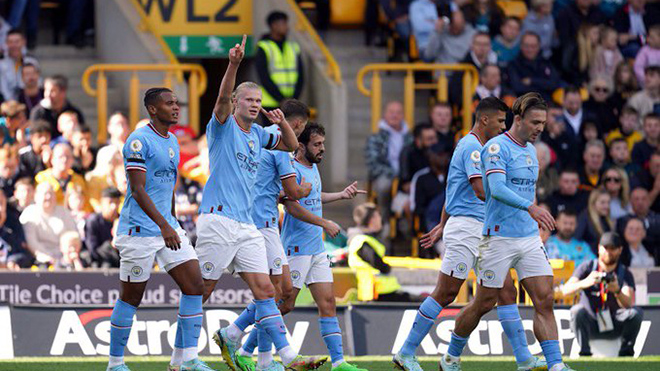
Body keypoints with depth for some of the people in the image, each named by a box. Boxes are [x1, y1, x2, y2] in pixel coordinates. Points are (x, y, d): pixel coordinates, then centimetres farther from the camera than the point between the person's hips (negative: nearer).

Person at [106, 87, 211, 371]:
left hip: (168, 228, 8)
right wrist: (164, 226, -27)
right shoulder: (139, 140, -13)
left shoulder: (172, 142, 14)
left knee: (195, 286, -3)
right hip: (139, 231, -8)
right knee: (131, 298, 0)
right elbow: (138, 189, -20)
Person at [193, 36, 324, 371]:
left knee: (264, 290, -4)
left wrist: (282, 123, 6)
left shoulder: (257, 134, 19)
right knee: (201, 292, -4)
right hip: (218, 221, -7)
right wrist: (234, 64, -34)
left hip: (247, 226, 7)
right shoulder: (223, 126, -1)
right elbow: (222, 97, -19)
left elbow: (291, 145, 27)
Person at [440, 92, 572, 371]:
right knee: (484, 304, 3)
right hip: (499, 239, -7)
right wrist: (530, 207, -39)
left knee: (544, 301, -6)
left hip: (530, 238, 7)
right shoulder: (496, 147, -13)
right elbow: (496, 189, -28)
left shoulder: (530, 149, 13)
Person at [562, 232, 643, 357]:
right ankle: (584, 353, -24)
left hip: (614, 327, 1)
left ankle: (626, 351, -10)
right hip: (589, 326, -1)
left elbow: (628, 304, -19)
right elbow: (565, 291, -19)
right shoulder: (587, 268, -2)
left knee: (636, 312, -24)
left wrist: (617, 291, -42)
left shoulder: (625, 273, 0)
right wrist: (585, 283, -40)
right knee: (577, 310, -32)